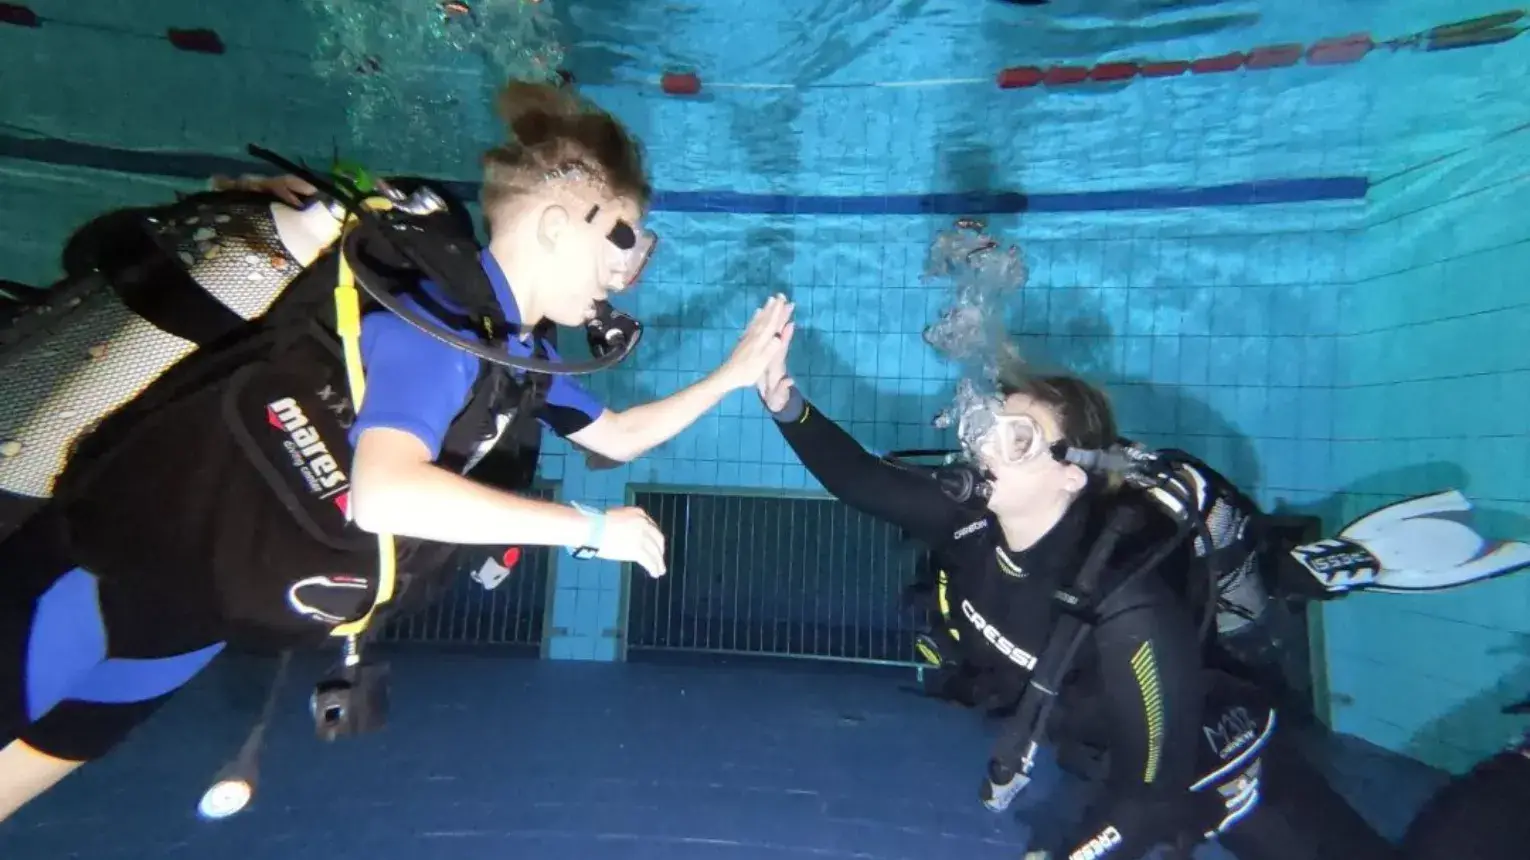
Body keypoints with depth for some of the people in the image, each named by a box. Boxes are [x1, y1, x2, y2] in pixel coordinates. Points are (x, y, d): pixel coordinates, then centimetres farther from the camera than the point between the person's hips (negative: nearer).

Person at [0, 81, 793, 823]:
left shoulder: (521, 350, 1)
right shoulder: (443, 317, -27)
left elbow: (615, 437, 13)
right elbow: (385, 492, -40)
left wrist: (732, 376, 8)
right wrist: (592, 528, -32)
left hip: (215, 594, 8)